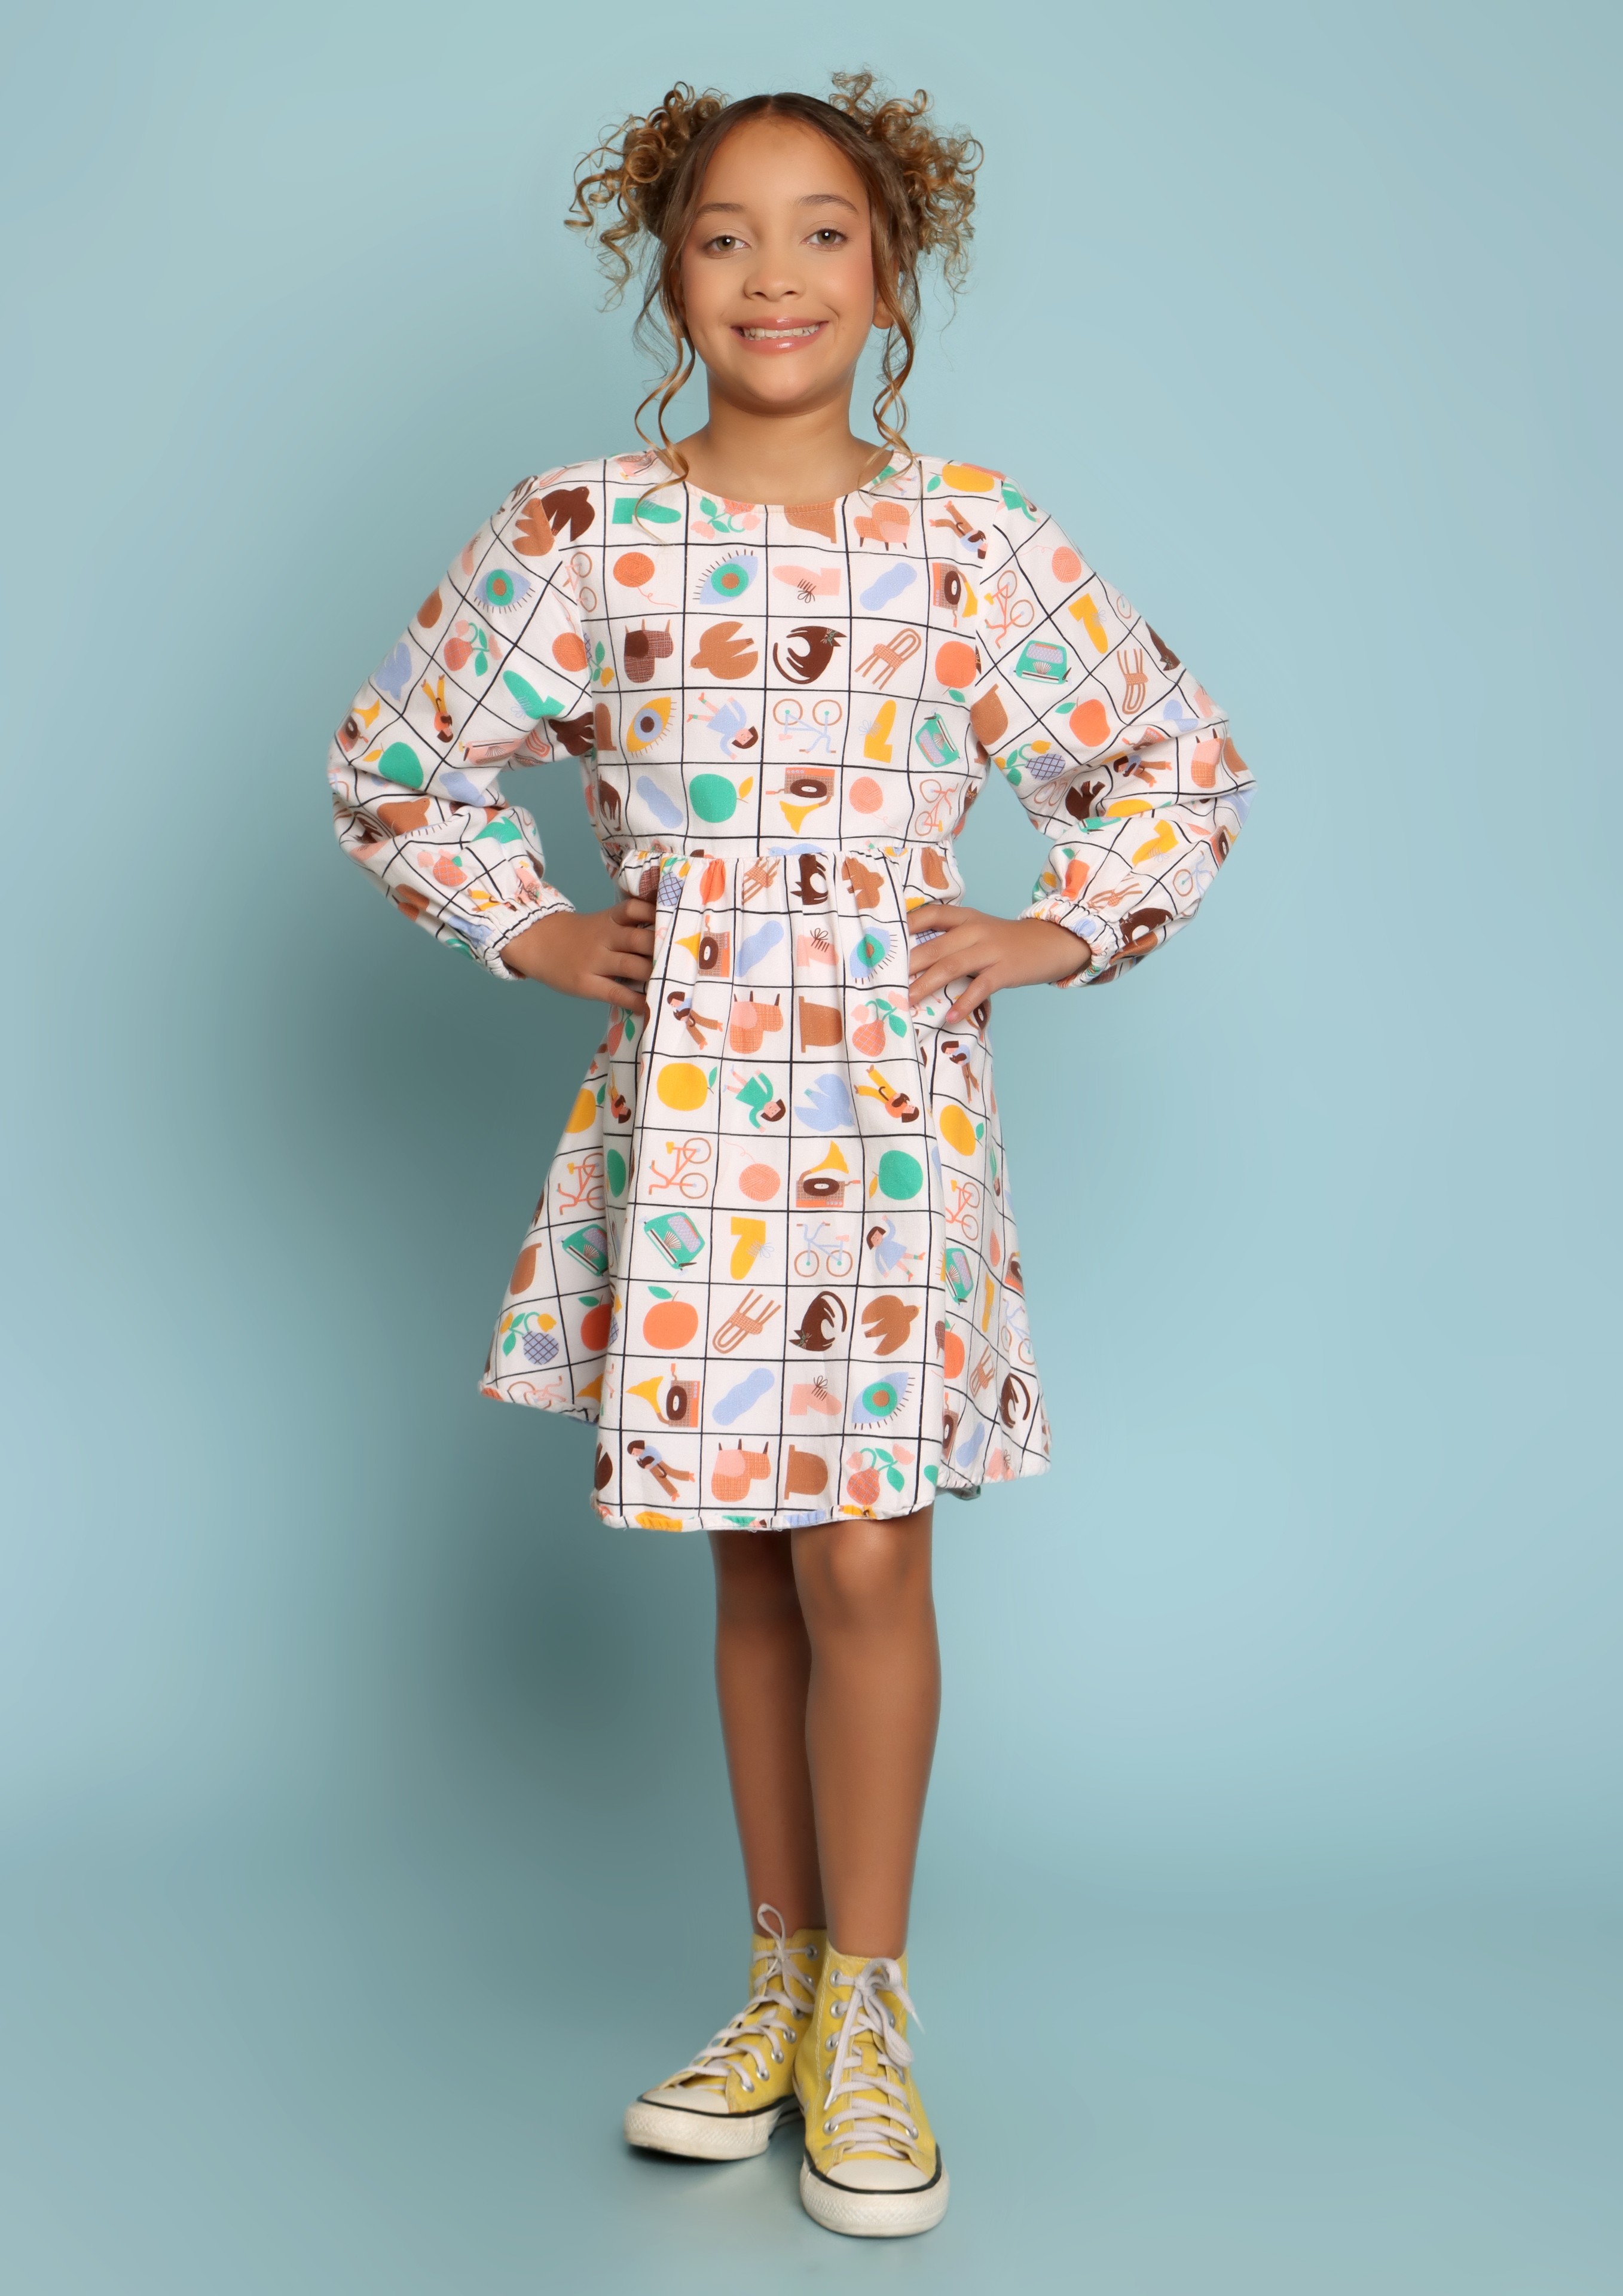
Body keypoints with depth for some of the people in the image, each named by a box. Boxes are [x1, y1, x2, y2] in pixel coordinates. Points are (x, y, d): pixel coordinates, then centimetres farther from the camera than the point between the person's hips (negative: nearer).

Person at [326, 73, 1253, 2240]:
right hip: (684, 1097, 1)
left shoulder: (975, 543, 1)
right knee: (752, 1566, 10)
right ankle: (782, 1981, 25)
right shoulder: (579, 533, 2)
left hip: (890, 1103, -1)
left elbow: (1182, 763, 12)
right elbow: (398, 762, 14)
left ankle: (866, 2008, 16)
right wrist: (524, 926, 5)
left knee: (861, 1557, -1)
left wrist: (1062, 931, 3)